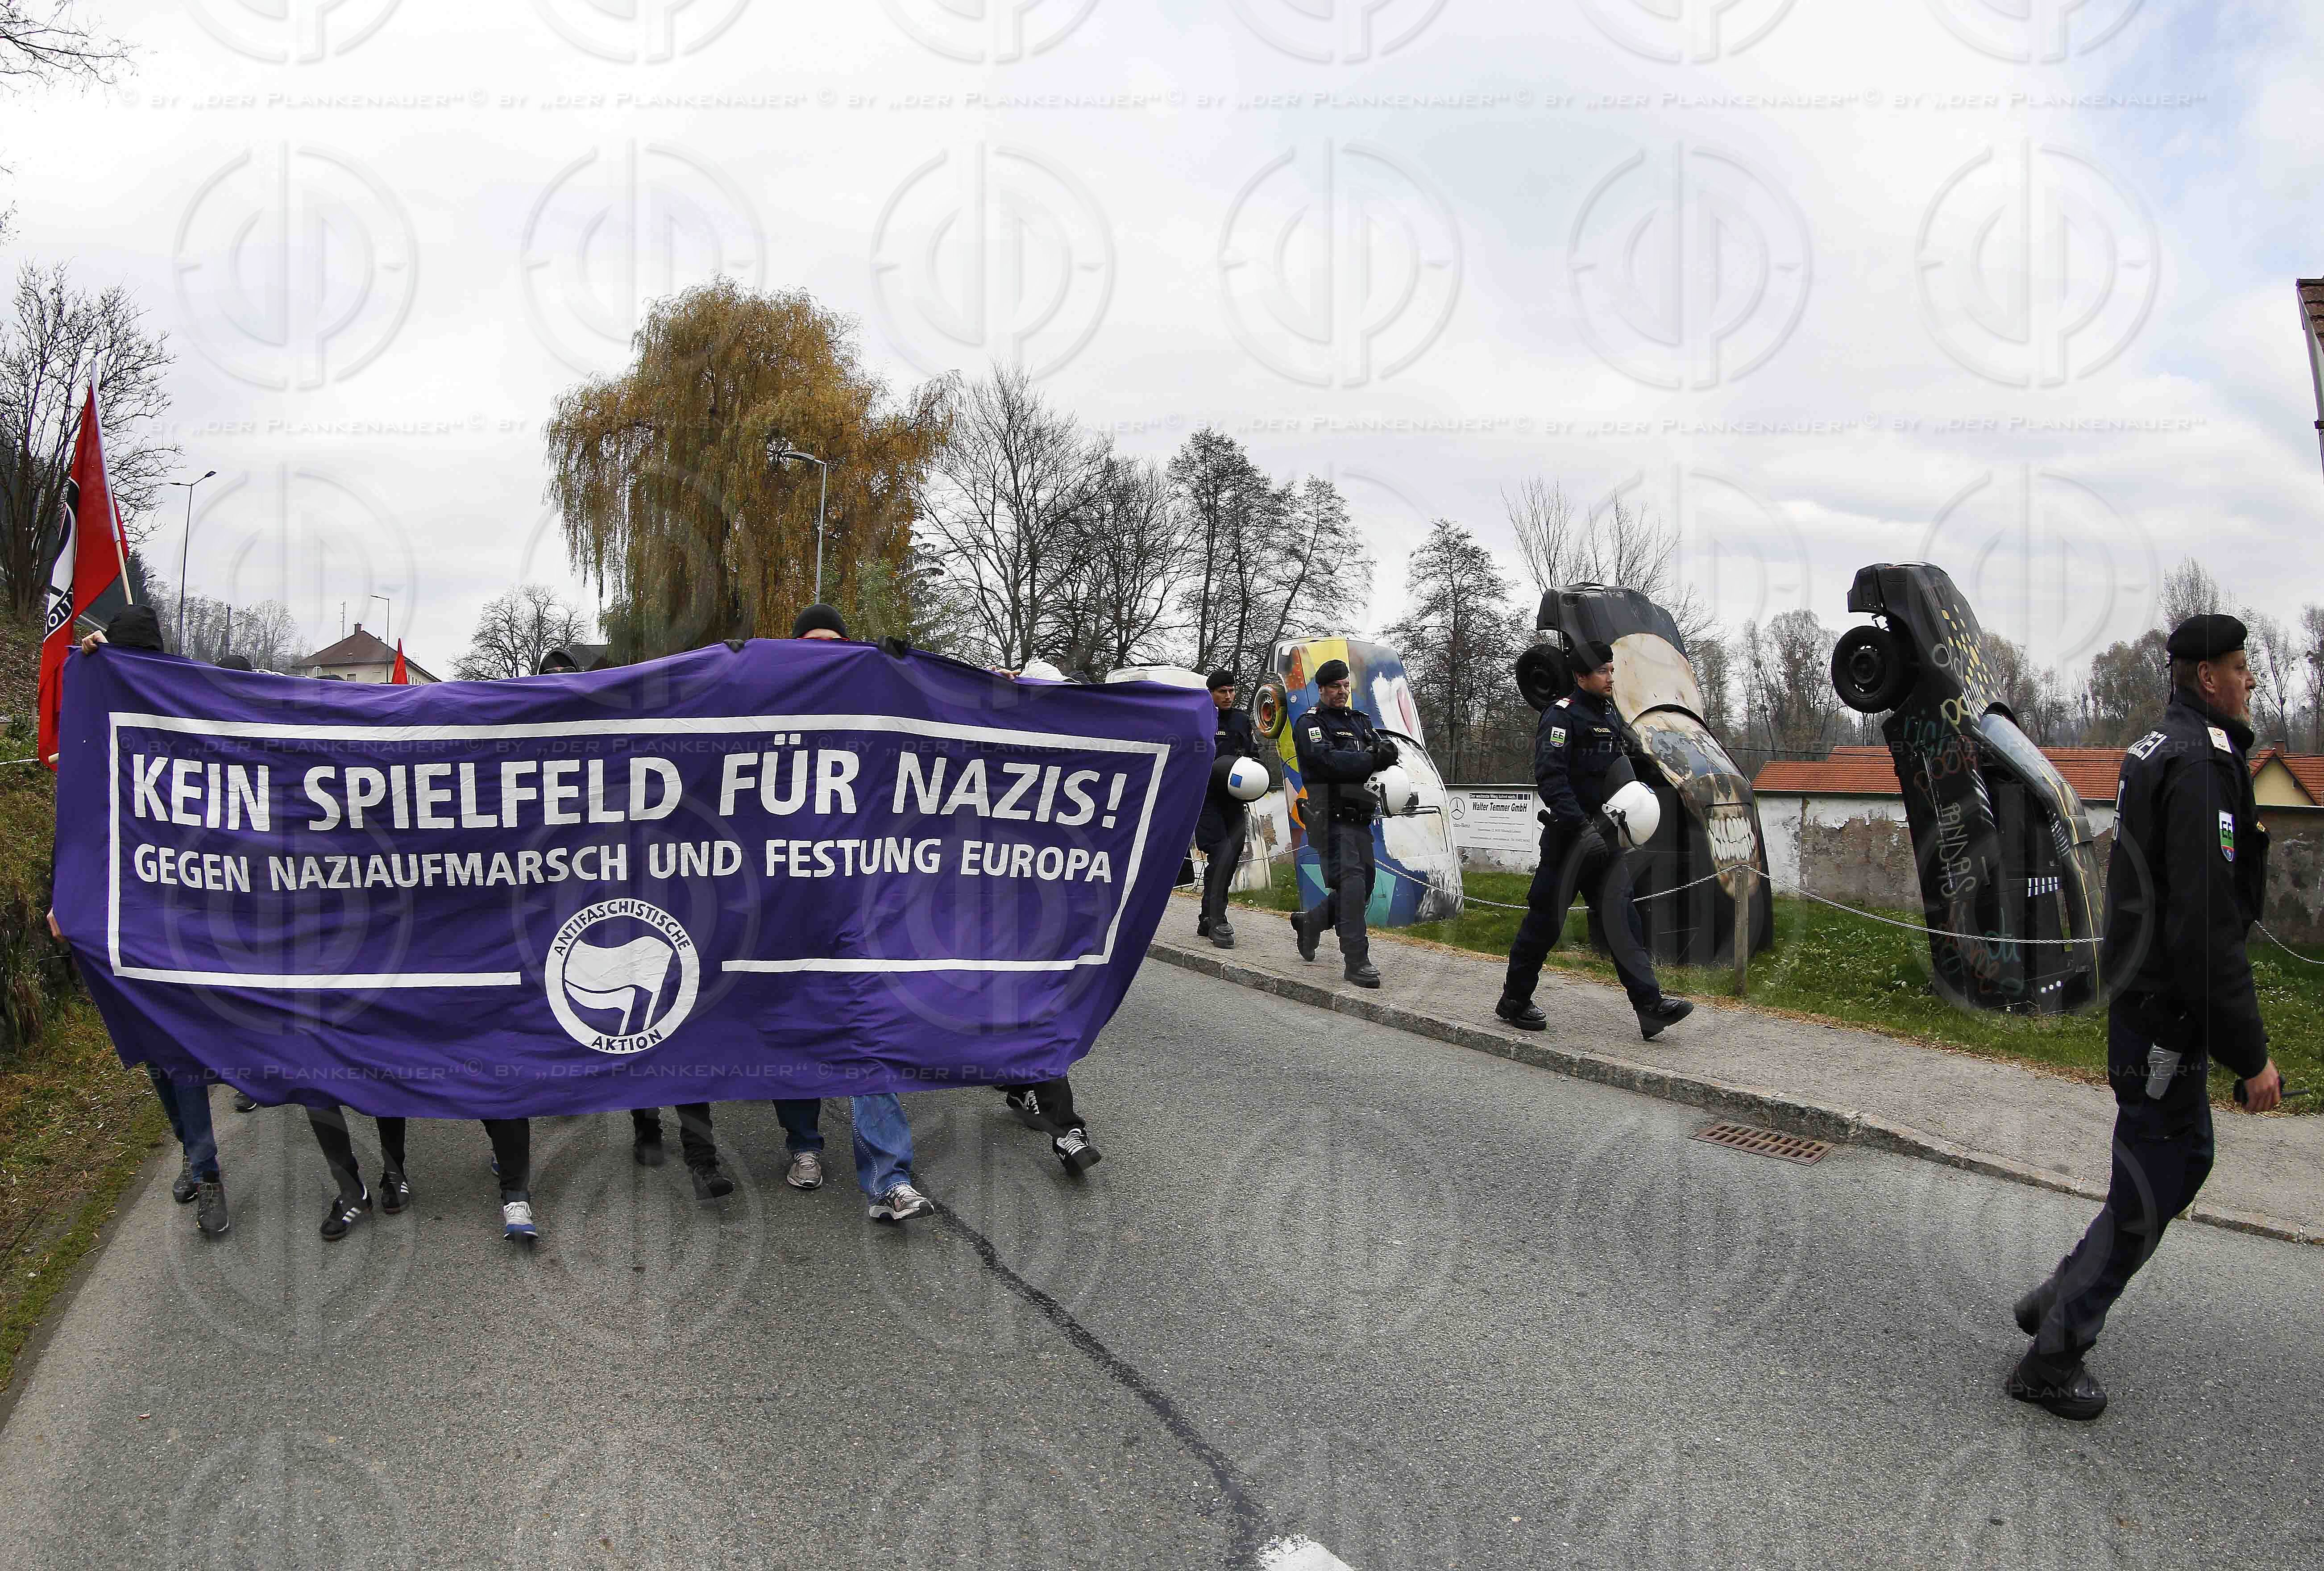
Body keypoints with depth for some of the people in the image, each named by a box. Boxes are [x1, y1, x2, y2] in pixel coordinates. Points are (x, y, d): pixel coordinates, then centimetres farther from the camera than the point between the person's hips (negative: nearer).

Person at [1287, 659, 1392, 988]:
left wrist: (1384, 751, -17)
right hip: (1331, 816, -7)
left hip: (1360, 817, 7)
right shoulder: (1310, 723, 0)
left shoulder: (1361, 721, 20)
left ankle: (1309, 922, 33)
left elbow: (1388, 751, 7)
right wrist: (1369, 759, -15)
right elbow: (1326, 760, -18)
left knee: (1363, 885, 10)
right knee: (1351, 879, -18)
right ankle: (1356, 961, -17)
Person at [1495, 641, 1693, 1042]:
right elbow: (1550, 775, -21)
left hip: (1604, 837, 7)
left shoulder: (1611, 718, 16)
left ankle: (1650, 1007, -5)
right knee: (1546, 918, 0)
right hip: (1569, 835, -7)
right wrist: (1580, 825, -28)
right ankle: (1515, 1001, 14)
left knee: (1622, 915, 0)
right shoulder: (1562, 715, -11)